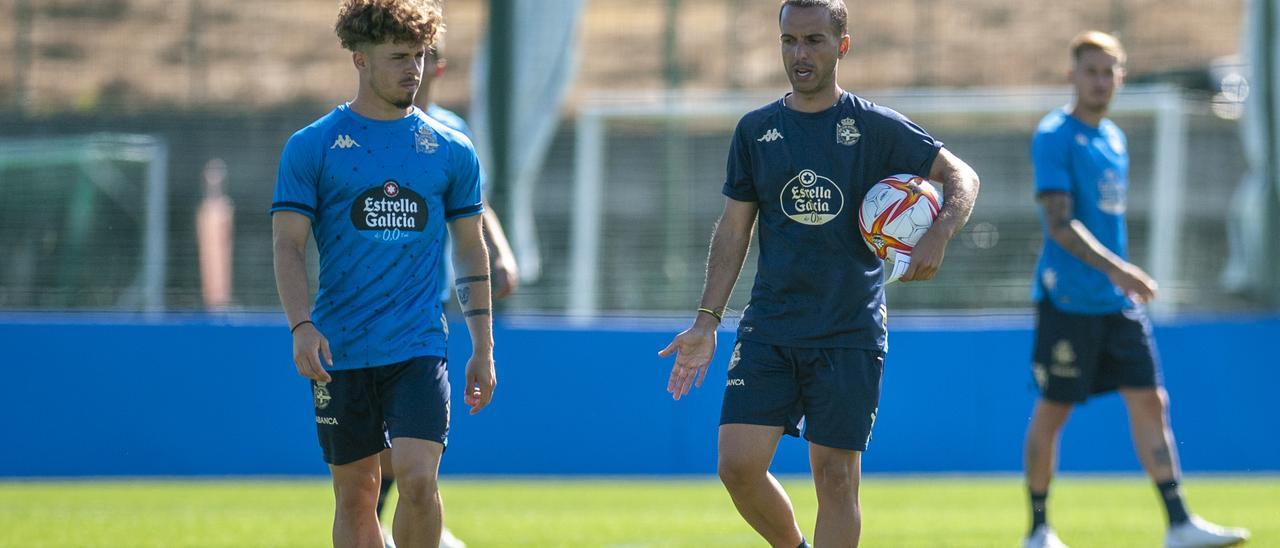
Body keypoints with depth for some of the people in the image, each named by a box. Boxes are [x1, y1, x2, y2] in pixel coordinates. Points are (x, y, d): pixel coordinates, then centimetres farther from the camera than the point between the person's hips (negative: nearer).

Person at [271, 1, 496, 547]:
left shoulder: (451, 151, 7)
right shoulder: (311, 147, 1)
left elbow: (471, 251, 13)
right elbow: (288, 245, -2)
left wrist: (483, 349, 10)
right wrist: (302, 327, -17)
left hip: (418, 348, 0)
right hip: (341, 353, 0)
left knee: (418, 480, -16)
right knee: (355, 495, 5)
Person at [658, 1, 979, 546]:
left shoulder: (874, 127, 0)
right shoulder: (755, 129, 8)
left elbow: (961, 177, 1)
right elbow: (733, 230, 12)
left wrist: (938, 235, -18)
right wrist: (706, 321, 5)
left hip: (850, 333, -2)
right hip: (768, 330, 2)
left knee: (835, 475, -2)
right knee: (738, 464, -9)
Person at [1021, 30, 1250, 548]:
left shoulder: (1114, 140, 15)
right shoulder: (1054, 137, -9)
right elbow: (1059, 223, -19)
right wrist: (1114, 269, -29)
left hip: (1117, 302, 7)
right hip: (1067, 301, -7)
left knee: (1149, 401, -1)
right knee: (1052, 411, 0)